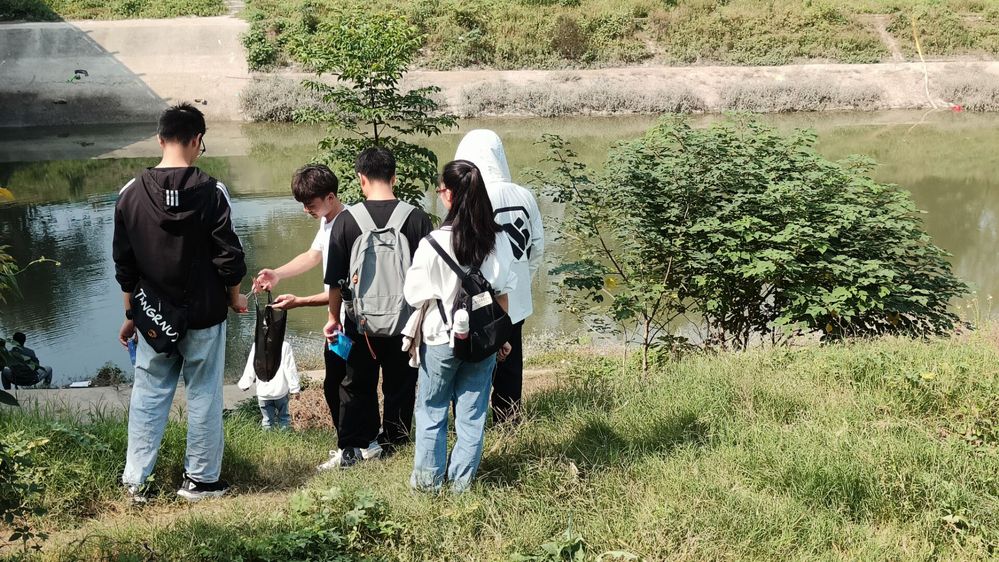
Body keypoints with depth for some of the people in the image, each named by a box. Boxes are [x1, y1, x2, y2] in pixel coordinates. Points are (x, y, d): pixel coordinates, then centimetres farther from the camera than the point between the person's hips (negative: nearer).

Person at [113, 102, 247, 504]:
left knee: (148, 396, 10)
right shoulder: (212, 192, -12)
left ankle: (134, 480, 13)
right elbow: (228, 256, -10)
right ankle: (201, 480, 16)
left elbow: (124, 266, 3)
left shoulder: (131, 193, -3)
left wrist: (130, 315, 14)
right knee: (204, 396, 8)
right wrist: (235, 298, 8)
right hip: (204, 317, -2)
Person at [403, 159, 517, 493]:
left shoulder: (434, 243, -19)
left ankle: (428, 479, 23)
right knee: (472, 412, 13)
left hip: (441, 339, -3)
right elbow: (504, 292, 3)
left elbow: (416, 296, -11)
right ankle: (461, 481, 20)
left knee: (431, 410, 16)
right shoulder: (498, 240, -7)